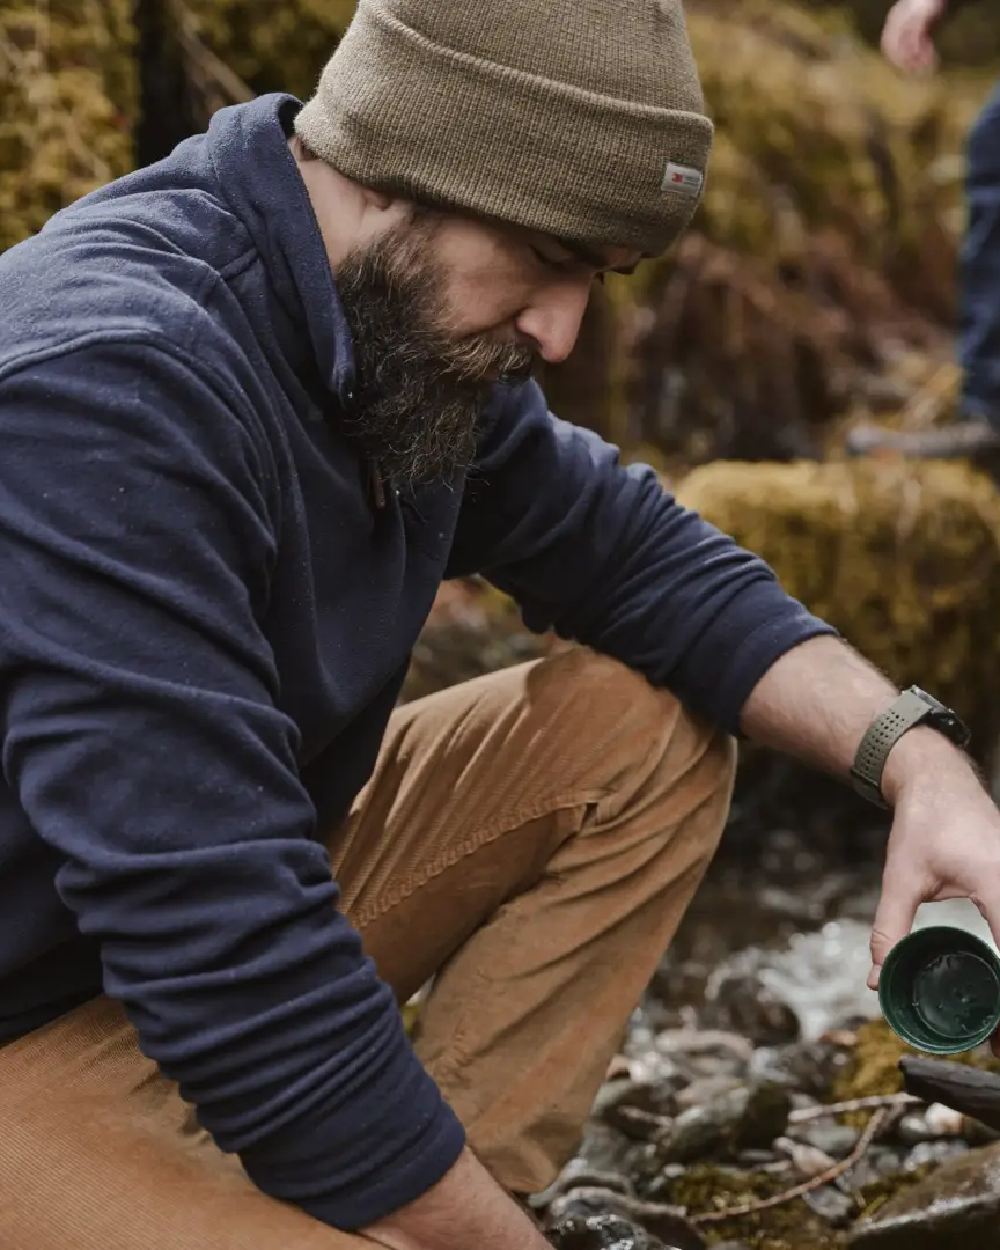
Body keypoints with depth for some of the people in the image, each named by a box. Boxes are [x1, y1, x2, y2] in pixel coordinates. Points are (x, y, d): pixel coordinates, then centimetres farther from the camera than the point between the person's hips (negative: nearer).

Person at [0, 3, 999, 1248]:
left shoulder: (411, 325, -3)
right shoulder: (115, 385, -29)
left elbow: (641, 559, 8)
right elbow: (235, 964, -32)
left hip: (246, 909, 9)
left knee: (649, 729, 2)